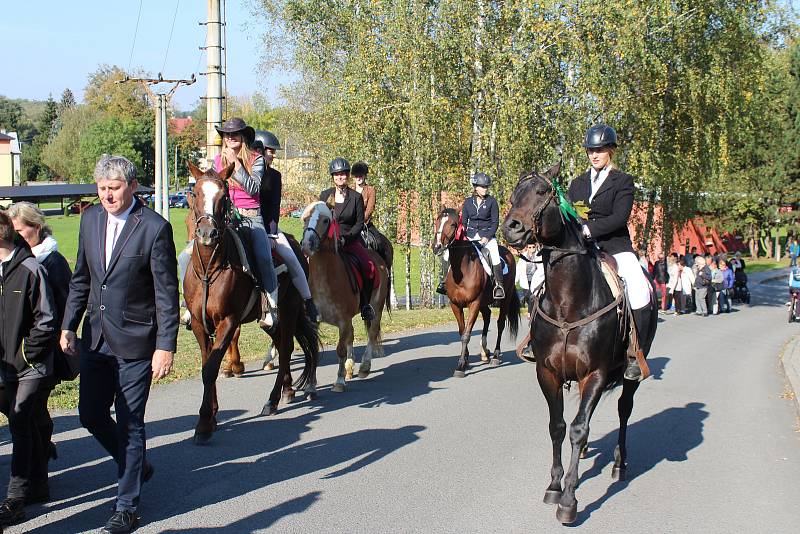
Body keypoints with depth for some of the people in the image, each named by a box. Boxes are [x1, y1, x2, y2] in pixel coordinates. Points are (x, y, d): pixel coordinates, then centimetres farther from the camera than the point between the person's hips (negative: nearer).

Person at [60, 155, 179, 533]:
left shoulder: (155, 228, -14)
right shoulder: (90, 219, 4)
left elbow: (167, 294, -13)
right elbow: (81, 279, 14)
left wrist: (165, 347, -16)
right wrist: (68, 325, 8)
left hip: (135, 341, -6)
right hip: (96, 338, 6)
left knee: (129, 424, 1)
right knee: (90, 414, 13)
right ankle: (137, 466, 39)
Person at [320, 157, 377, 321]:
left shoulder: (356, 197, 3)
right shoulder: (325, 195, 8)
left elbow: (360, 223, 0)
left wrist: (346, 238, -15)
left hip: (351, 240, -1)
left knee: (369, 268, -21)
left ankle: (365, 303, -3)